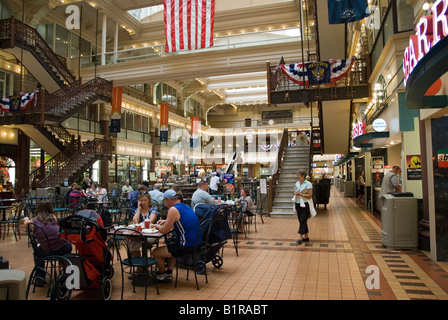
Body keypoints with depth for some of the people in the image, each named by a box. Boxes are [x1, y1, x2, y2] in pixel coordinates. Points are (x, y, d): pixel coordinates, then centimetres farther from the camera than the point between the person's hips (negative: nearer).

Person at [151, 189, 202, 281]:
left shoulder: (173, 210, -15)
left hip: (187, 247, -10)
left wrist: (157, 226, 7)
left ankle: (162, 274, 26)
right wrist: (166, 222, 21)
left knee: (155, 253, 4)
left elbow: (165, 230, -12)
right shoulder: (186, 207, 13)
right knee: (170, 245, 33)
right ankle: (169, 272, 30)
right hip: (196, 243, 10)